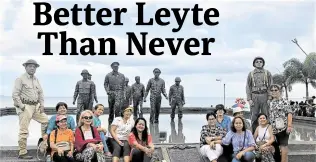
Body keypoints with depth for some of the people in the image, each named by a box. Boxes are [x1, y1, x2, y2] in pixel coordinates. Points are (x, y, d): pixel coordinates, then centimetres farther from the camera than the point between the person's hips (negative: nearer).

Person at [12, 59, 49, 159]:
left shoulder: (36, 79, 15)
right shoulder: (20, 79, -7)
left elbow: (40, 92, 20)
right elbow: (15, 95, -11)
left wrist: (42, 104, 8)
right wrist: (21, 106, -14)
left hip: (36, 106, 7)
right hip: (25, 107, -7)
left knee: (46, 120, 7)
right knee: (24, 130, -5)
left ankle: (45, 140, 21)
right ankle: (22, 153, 0)